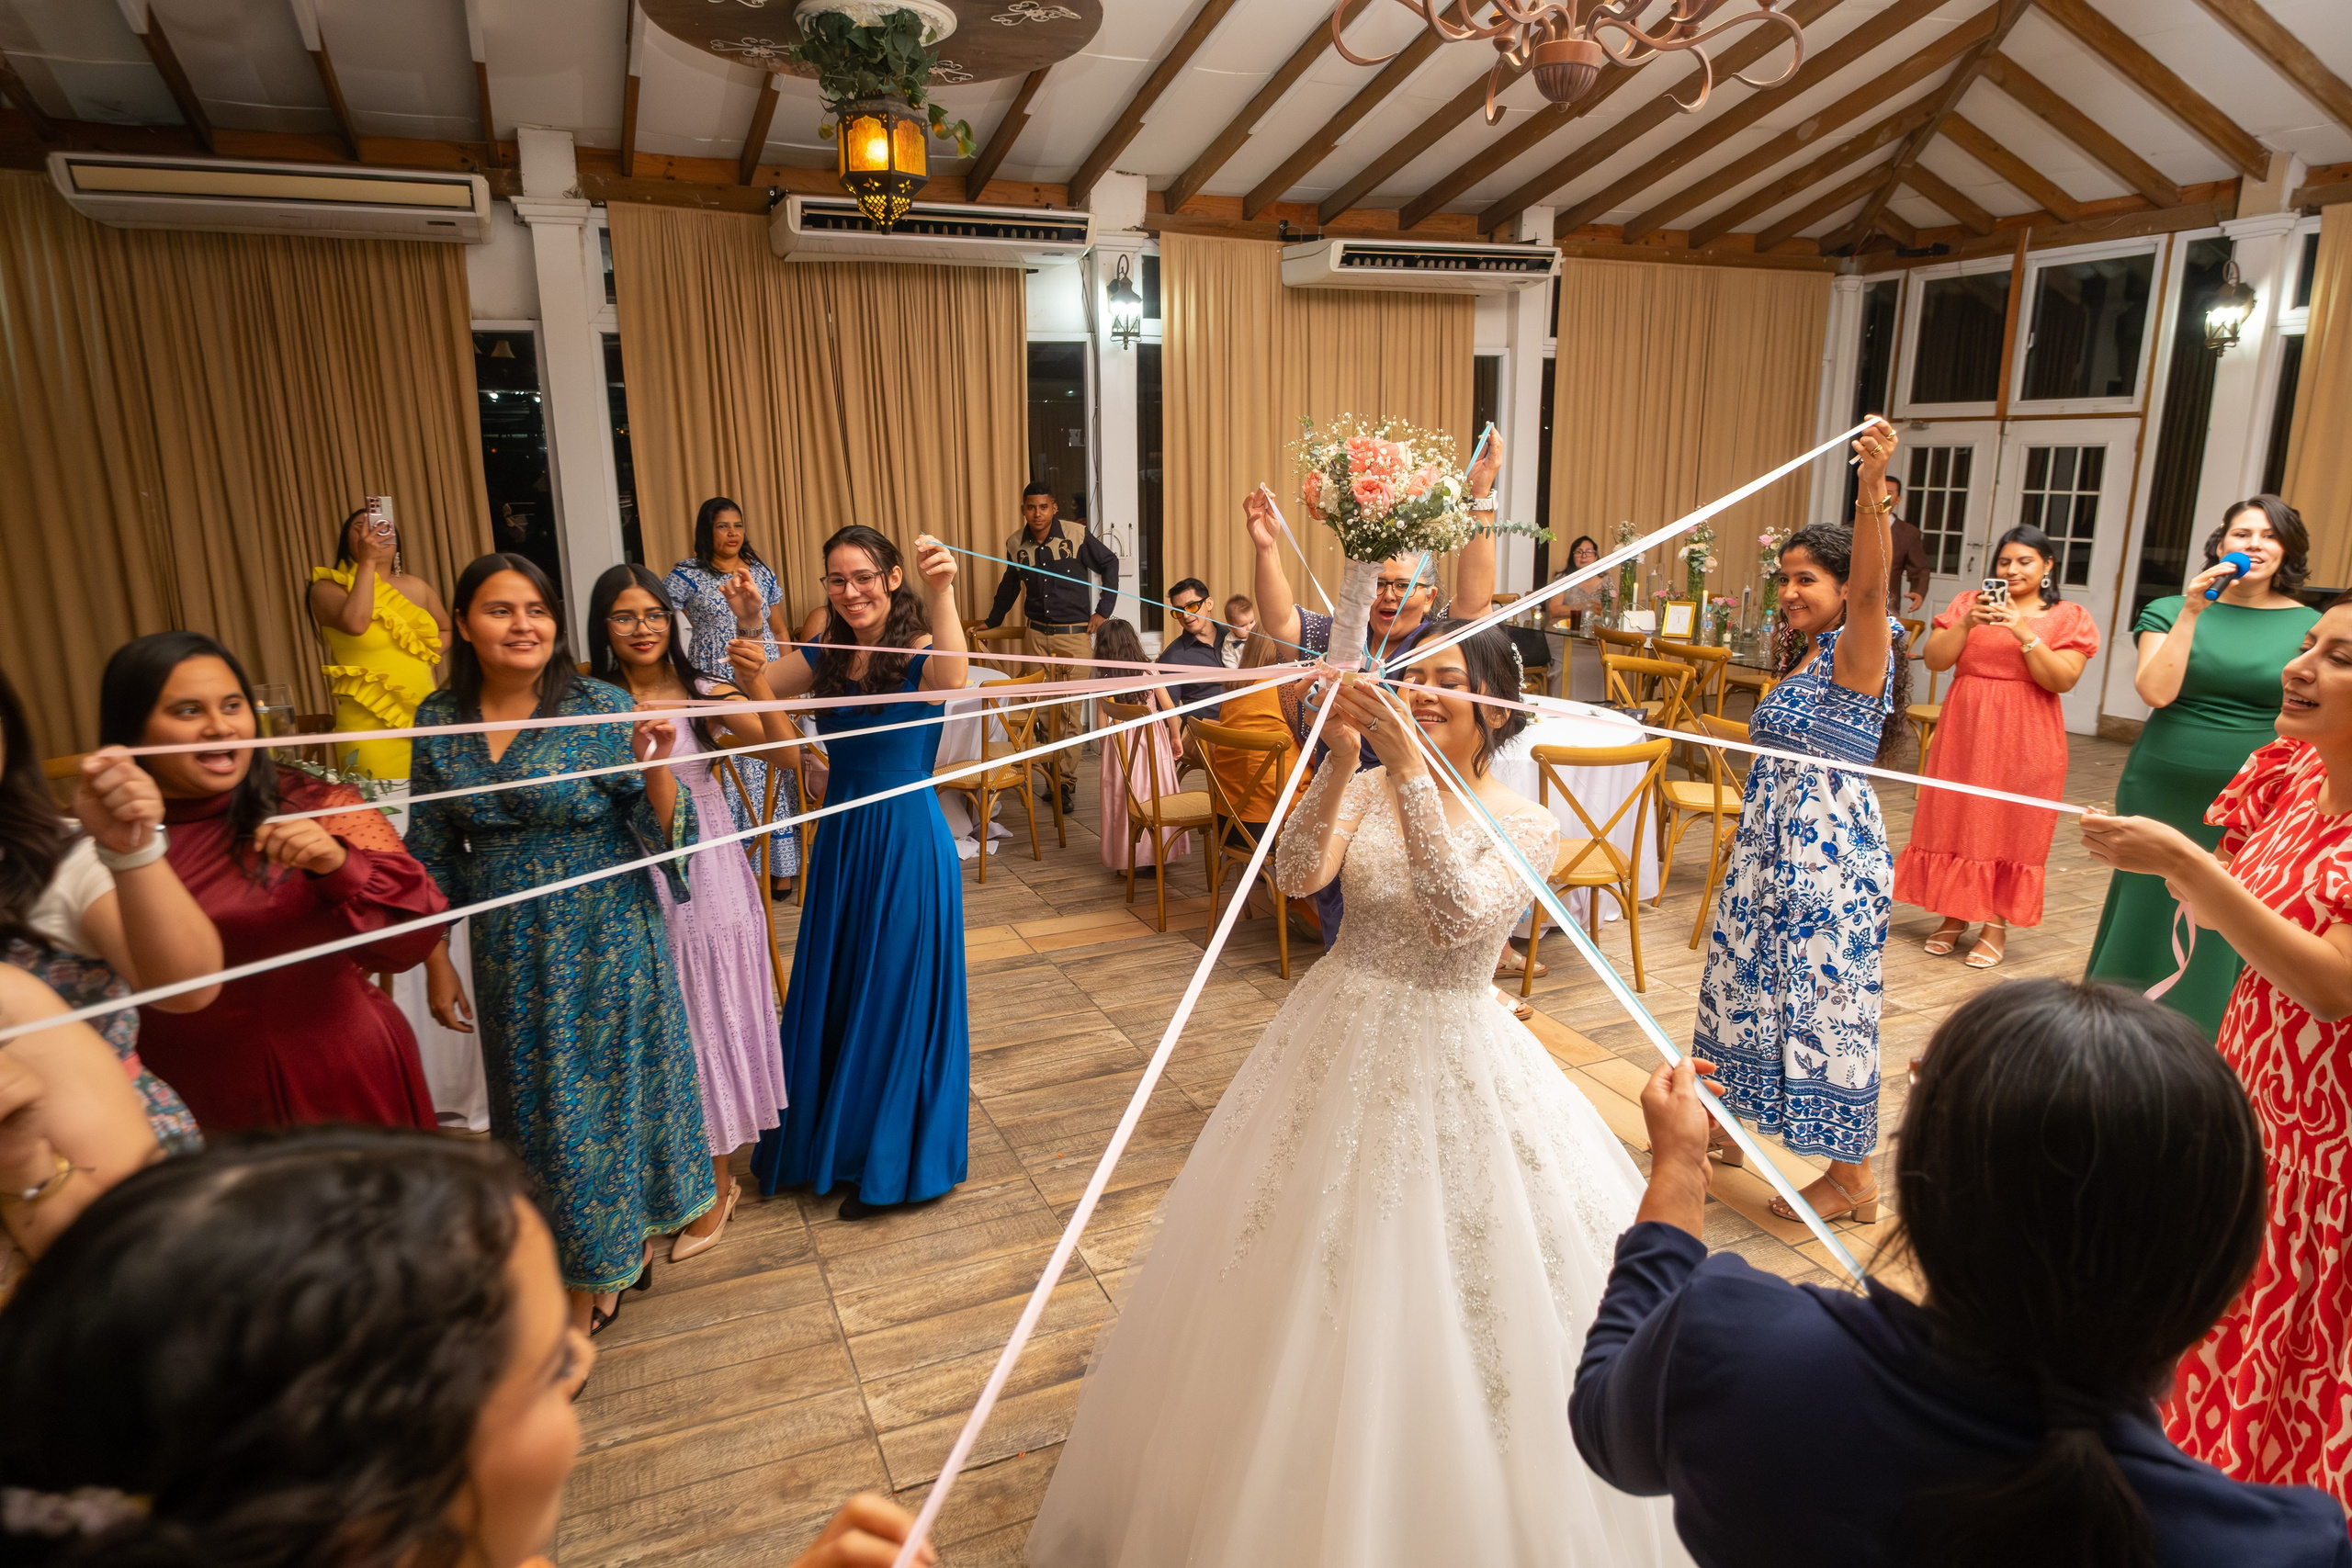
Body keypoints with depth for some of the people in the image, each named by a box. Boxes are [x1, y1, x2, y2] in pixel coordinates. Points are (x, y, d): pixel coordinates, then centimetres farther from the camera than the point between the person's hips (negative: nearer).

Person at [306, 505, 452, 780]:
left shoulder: (416, 587, 13)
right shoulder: (327, 589, 1)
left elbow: (446, 630, 30)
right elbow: (356, 623, -20)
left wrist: (429, 656, 9)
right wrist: (366, 562, -12)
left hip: (426, 718, 4)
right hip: (369, 724, -4)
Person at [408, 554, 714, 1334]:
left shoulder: (601, 708, -12)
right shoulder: (439, 722, -1)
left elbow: (661, 833, -12)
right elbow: (433, 858, 7)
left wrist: (654, 764, -30)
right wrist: (437, 962, 8)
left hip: (607, 943, -3)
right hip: (509, 956, 4)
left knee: (610, 1086, 9)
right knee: (536, 1102, 13)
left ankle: (605, 1270, 33)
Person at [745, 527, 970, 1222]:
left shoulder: (919, 652, -13)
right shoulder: (825, 659, 5)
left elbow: (950, 681, -37)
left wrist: (942, 595, -53)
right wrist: (747, 623, -15)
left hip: (909, 840, -6)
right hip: (842, 837, 6)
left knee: (898, 994, 6)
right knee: (832, 991, 17)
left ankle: (888, 1162, 26)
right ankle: (835, 1141, 39)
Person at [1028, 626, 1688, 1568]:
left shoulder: (1523, 826, -8)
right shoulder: (1367, 788, 0)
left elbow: (1457, 917, -26)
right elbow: (1298, 874, -16)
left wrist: (1409, 765, -31)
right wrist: (1342, 757, -26)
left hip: (1450, 1057, -3)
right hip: (1339, 1040, 4)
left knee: (1436, 1286, 6)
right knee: (1311, 1270, 16)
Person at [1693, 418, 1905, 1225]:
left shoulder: (1859, 650, -12)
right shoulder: (1802, 657, 12)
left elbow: (1871, 589, -34)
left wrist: (1873, 489, -48)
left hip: (1829, 848, -9)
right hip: (1771, 841, 9)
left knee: (1825, 997, -1)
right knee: (1750, 981, 17)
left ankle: (1853, 1177, 14)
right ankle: (1733, 1122, 36)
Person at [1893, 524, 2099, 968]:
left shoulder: (2069, 617, 2)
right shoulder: (1968, 603, 8)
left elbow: (2063, 681, -9)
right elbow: (1934, 659, -2)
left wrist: (2025, 634, -18)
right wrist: (1968, 623, -16)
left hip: (2025, 740, -2)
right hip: (1965, 731, 2)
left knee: (2010, 829, 2)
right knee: (1954, 823, 5)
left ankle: (1996, 925, 13)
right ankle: (1954, 917, 18)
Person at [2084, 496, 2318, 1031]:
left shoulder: (2308, 626, 2)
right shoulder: (2172, 611, 0)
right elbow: (2156, 691, -13)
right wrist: (2190, 614, -16)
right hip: (2163, 795, 0)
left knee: (2228, 935, 8)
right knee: (2148, 911, 10)